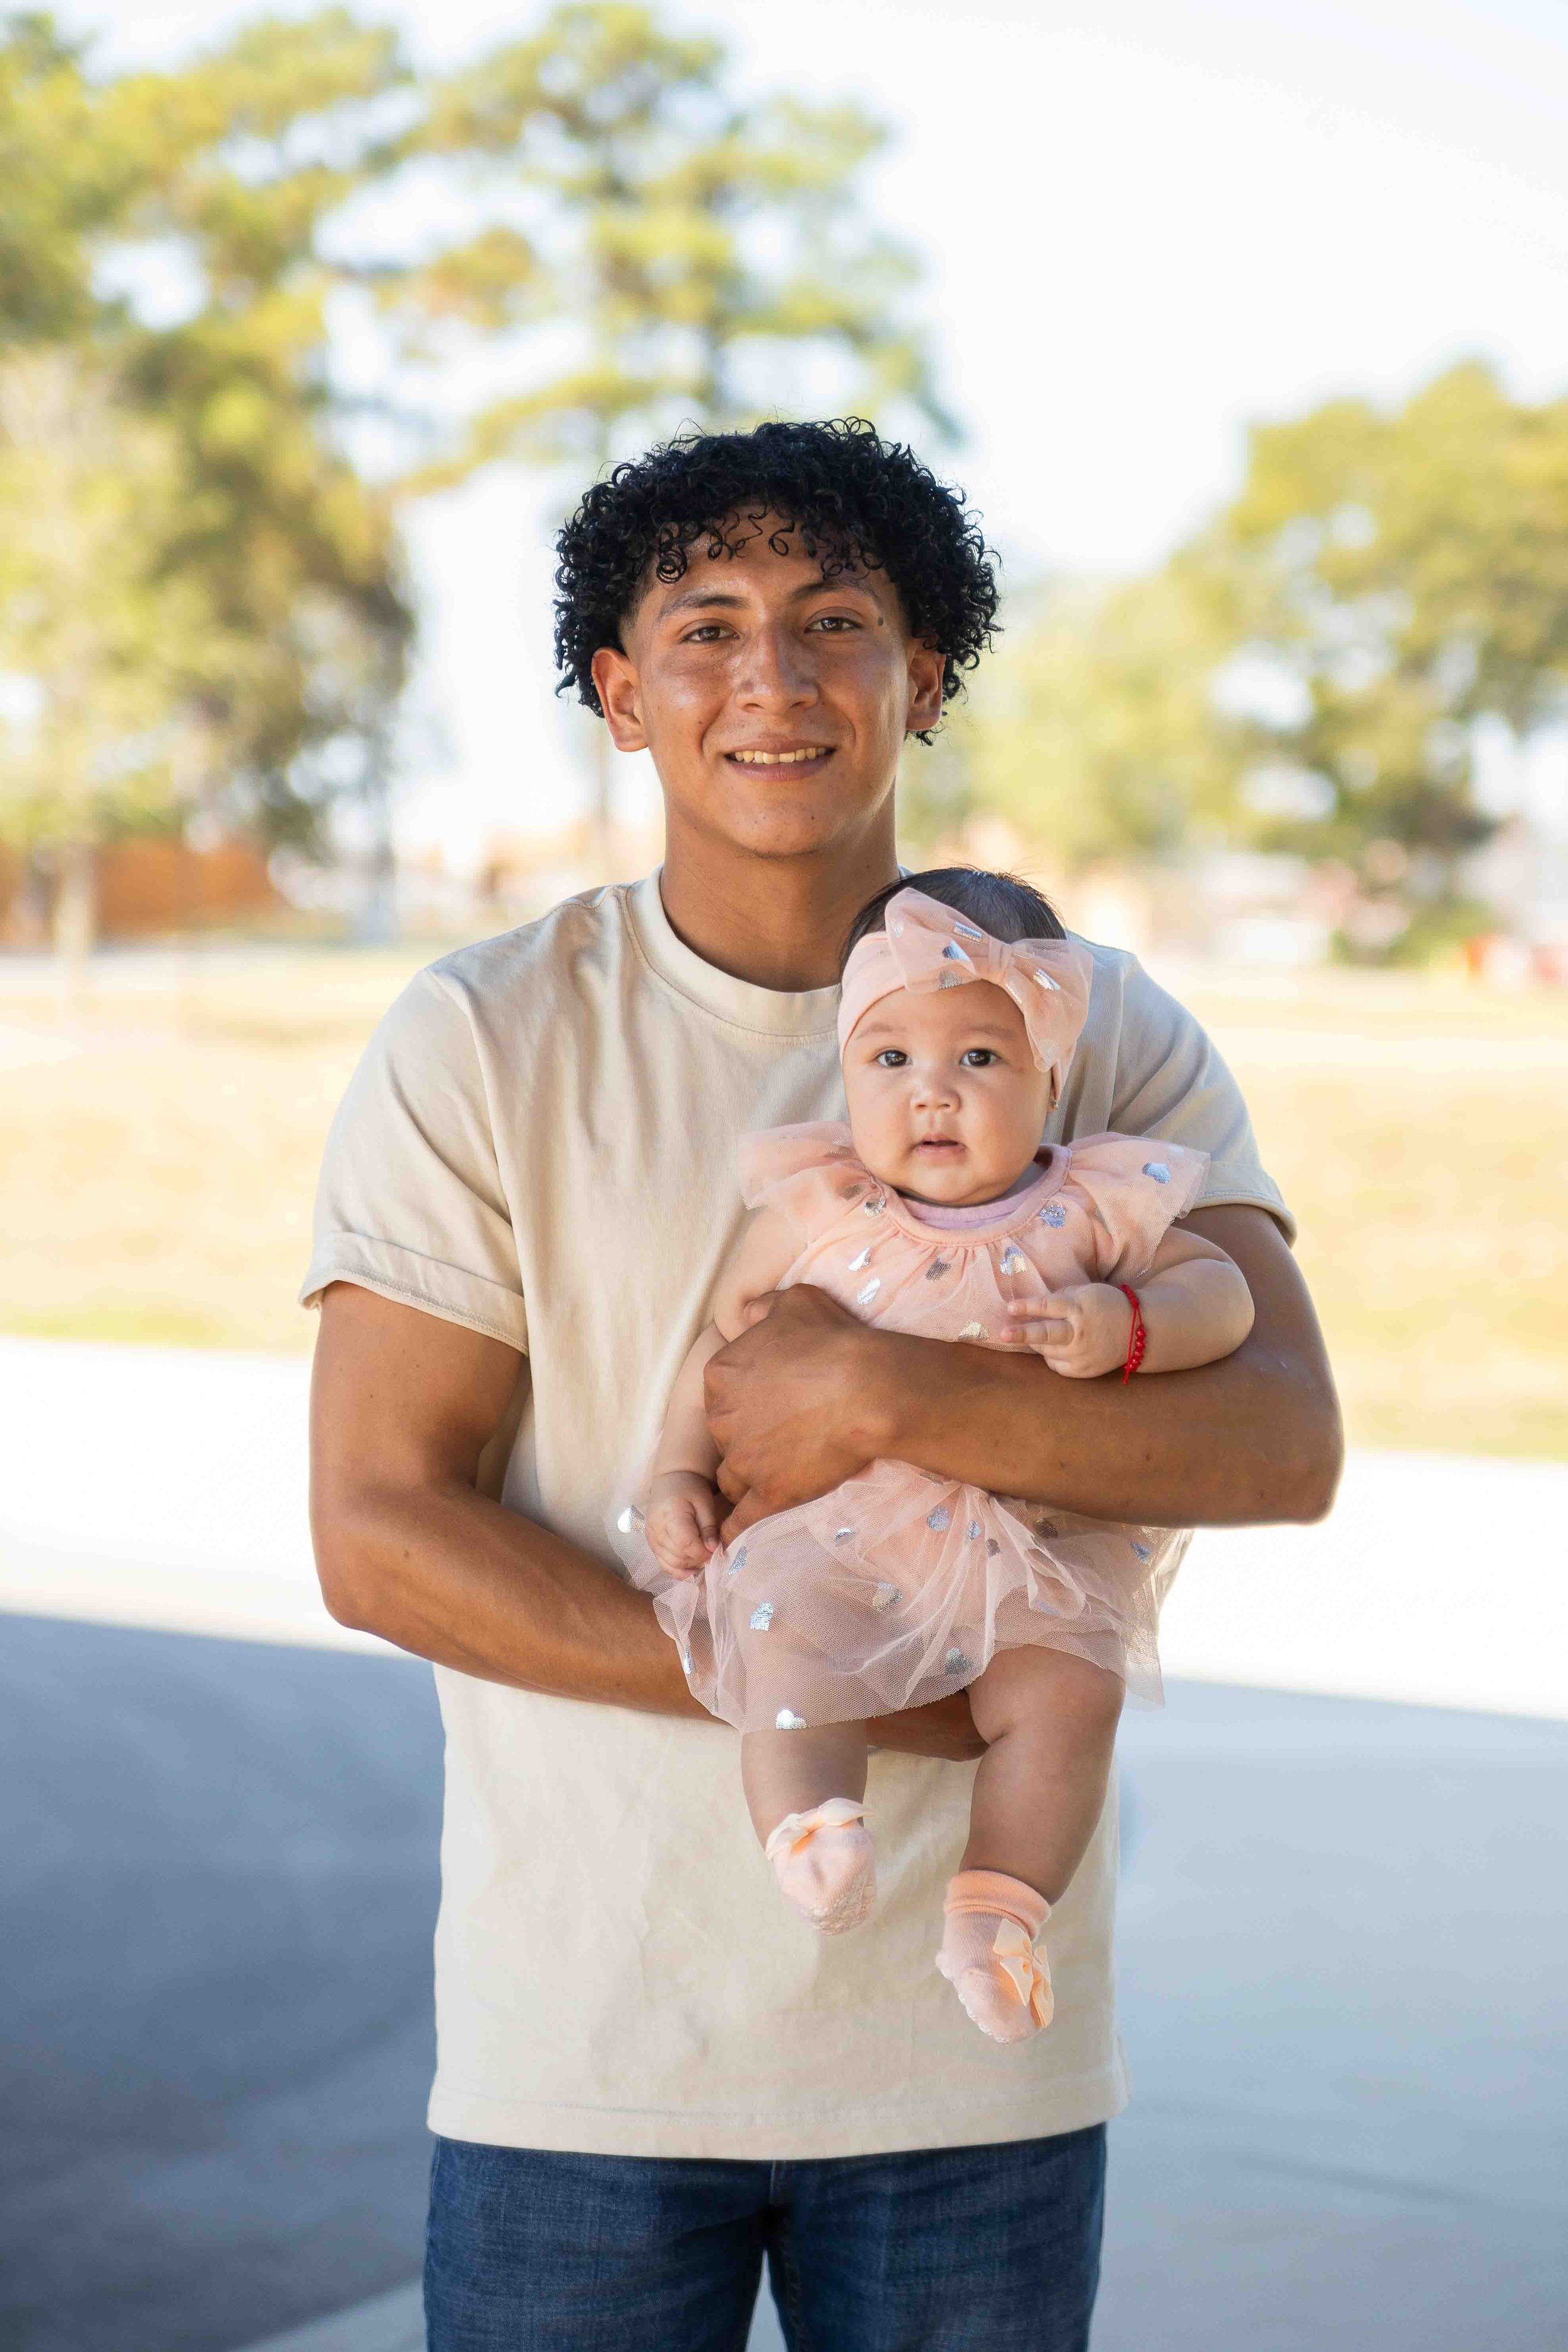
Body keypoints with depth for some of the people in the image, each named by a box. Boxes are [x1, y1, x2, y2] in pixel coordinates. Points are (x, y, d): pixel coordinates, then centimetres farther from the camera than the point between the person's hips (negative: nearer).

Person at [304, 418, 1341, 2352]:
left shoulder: (1101, 1032, 0)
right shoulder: (475, 1046, -4)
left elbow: (1285, 1443, -10)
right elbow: (376, 1532, -9)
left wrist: (888, 1397, -23)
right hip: (580, 2047, -1)